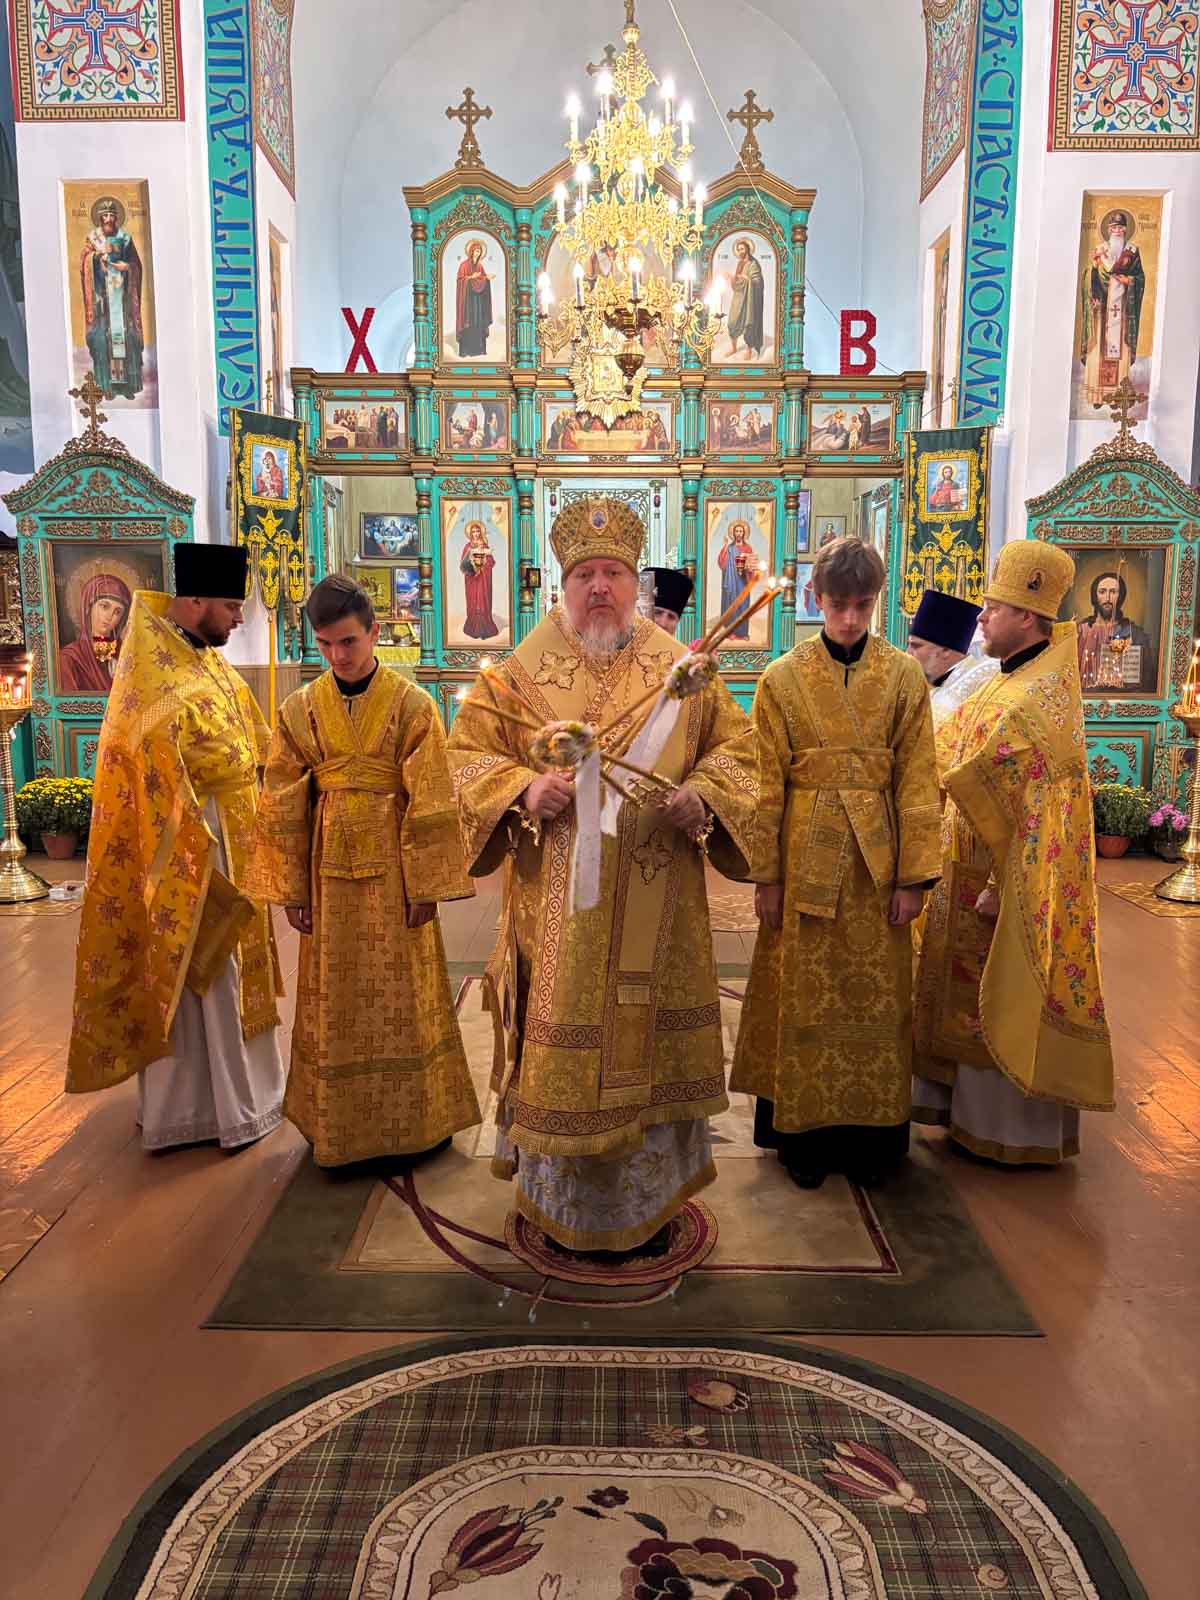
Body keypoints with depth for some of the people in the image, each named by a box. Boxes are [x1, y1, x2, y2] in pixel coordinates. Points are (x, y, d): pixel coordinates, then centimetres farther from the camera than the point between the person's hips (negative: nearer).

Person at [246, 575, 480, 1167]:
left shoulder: (412, 705, -6)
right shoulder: (300, 709, 1)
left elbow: (431, 805, -8)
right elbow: (283, 808, 2)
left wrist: (425, 885, -10)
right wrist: (292, 890, 0)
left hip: (393, 869, -2)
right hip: (330, 870, 2)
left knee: (401, 995, 7)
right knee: (334, 1002, 10)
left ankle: (414, 1118, 23)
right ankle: (337, 1124, 25)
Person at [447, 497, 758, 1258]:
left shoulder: (681, 667, 5)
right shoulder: (525, 669, 2)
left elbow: (735, 744, 8)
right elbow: (468, 750, 2)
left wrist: (702, 797, -13)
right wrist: (522, 789, -18)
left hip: (657, 904, 2)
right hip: (558, 904, -1)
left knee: (651, 1037, 11)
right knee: (562, 1044, 6)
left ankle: (651, 1193, 30)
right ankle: (561, 1195, 27)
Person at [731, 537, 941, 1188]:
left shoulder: (904, 677, 1)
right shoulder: (783, 679, -1)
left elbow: (917, 782, 0)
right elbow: (767, 785, -1)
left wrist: (913, 876, -4)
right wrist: (766, 876, -4)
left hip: (877, 859, 1)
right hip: (806, 858, -1)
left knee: (876, 997, 9)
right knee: (805, 997, 8)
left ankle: (869, 1133, 26)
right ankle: (803, 1133, 23)